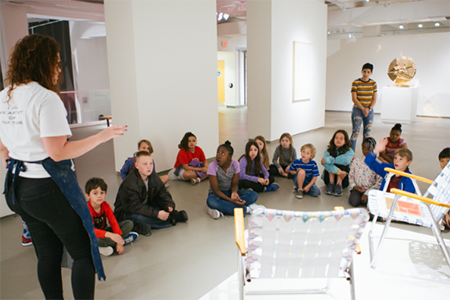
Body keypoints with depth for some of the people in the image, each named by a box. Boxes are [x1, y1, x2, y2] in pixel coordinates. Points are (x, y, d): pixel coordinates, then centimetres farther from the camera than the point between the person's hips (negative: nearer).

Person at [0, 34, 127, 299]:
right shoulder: (46, 98, -18)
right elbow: (58, 152, -22)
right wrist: (102, 136, -15)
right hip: (50, 188, -8)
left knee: (48, 255, 20)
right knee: (83, 253, 7)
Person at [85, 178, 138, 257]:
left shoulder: (105, 205, -6)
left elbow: (113, 223, -9)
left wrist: (118, 242, -22)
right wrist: (110, 235, -51)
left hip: (105, 231, 6)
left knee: (129, 223, -7)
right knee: (93, 239, -43)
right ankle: (124, 240, -19)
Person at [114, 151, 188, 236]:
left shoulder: (154, 178, -4)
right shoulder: (129, 184, -27)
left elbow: (162, 195, 0)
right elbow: (134, 207, -32)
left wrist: (169, 206, -23)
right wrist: (157, 214, -36)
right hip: (125, 213, -7)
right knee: (139, 217, -37)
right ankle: (174, 217, -24)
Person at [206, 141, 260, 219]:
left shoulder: (235, 164, -12)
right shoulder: (213, 166, -21)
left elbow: (234, 184, -4)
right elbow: (215, 190, -20)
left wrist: (234, 192, -29)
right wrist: (230, 200, -30)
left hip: (229, 192, 4)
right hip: (217, 194, -4)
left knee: (254, 195, -19)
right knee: (211, 201, -40)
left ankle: (220, 210, -28)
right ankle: (245, 209, -29)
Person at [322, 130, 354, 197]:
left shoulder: (349, 151, -6)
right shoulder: (329, 150, -6)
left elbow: (345, 160, -31)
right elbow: (326, 164, -25)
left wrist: (327, 160, -31)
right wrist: (339, 172, -38)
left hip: (344, 179, 0)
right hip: (329, 177, 1)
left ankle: (339, 185, -27)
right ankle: (331, 184, -25)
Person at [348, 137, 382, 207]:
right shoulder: (356, 161, 3)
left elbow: (379, 182, -7)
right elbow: (351, 175, 10)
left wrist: (367, 193, -14)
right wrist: (354, 186, -9)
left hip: (371, 190, -1)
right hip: (357, 189, 1)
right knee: (354, 202, -24)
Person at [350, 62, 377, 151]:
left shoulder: (373, 83, 5)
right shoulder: (355, 82, -6)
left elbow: (374, 99, 5)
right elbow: (354, 99, -9)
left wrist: (369, 109, -10)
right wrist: (363, 109, -14)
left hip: (369, 111, 4)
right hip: (357, 110, -3)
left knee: (367, 133, 6)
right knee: (355, 132, -7)